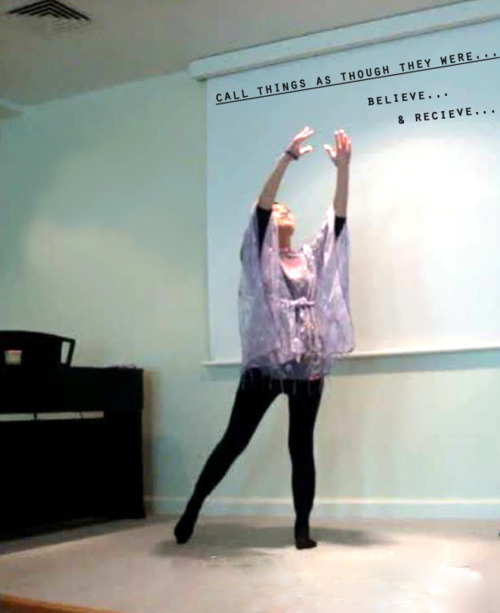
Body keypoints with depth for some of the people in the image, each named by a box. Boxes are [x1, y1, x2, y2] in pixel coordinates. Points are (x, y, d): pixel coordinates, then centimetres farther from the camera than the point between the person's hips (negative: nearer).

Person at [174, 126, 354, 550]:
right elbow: (261, 203, -8)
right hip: (265, 360, -3)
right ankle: (193, 508, 18)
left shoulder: (313, 257, 16)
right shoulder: (260, 255, 6)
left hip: (309, 363, 3)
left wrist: (343, 167, -6)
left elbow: (339, 215, 6)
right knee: (234, 439, 4)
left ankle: (303, 526, 14)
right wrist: (288, 156, -17)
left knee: (302, 446, 6)